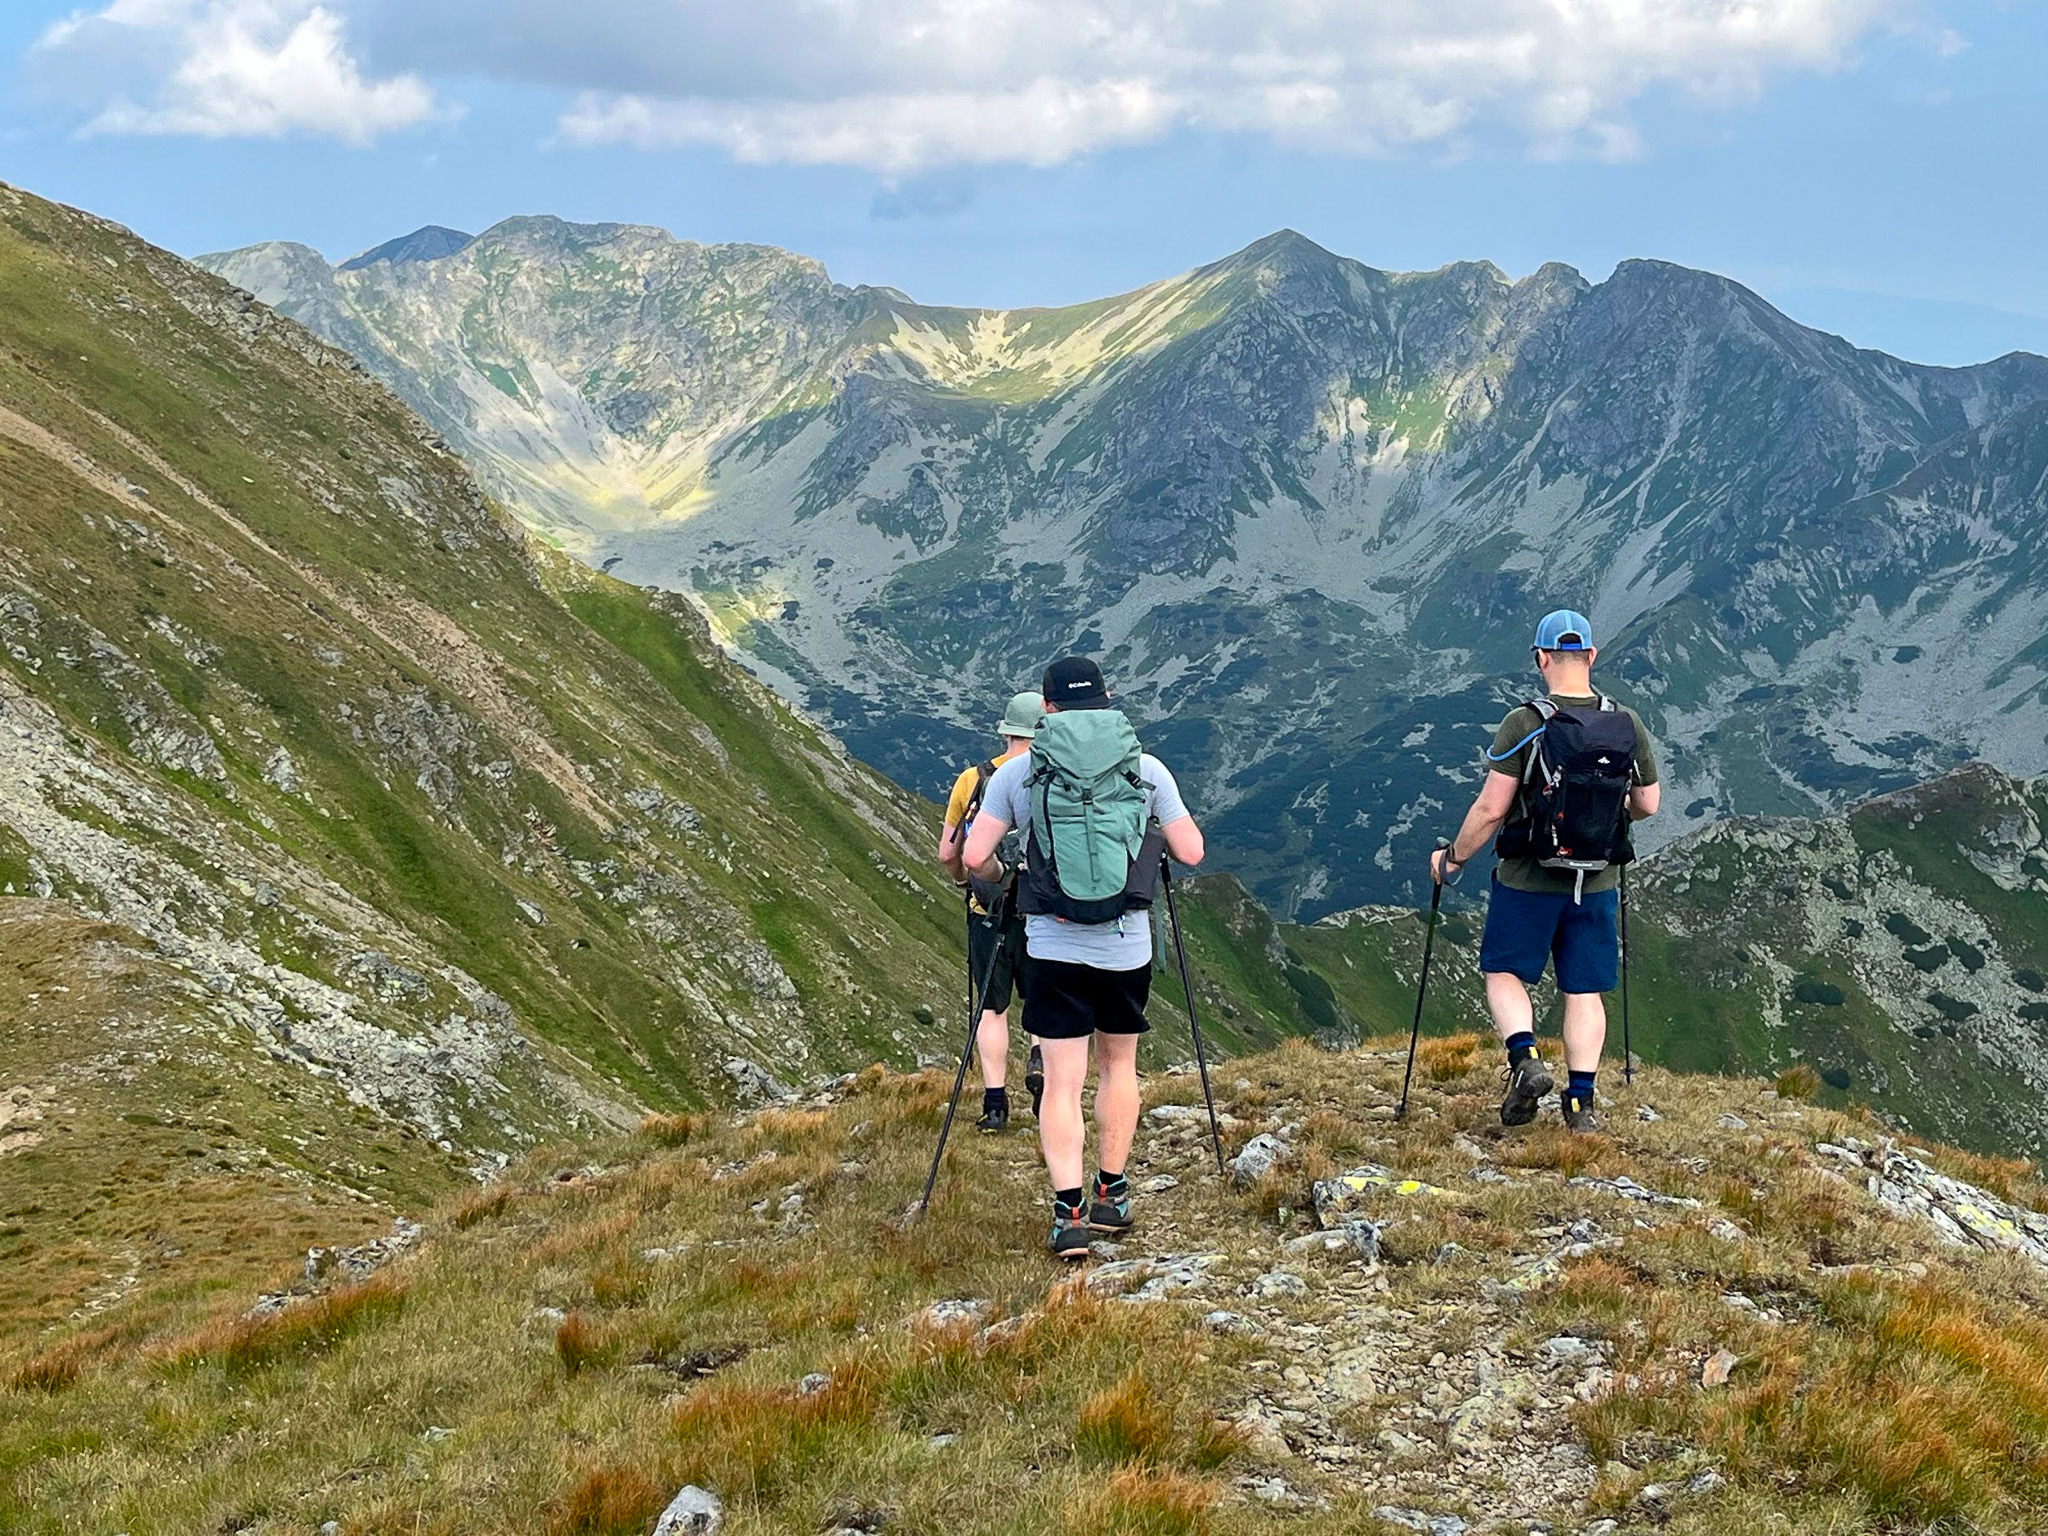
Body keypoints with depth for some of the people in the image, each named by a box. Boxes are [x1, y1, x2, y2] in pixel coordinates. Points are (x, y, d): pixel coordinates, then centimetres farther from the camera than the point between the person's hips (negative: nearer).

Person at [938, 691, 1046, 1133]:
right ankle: (1041, 1060, -7)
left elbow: (947, 854, 5)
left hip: (987, 911, 1)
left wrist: (962, 881, 25)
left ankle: (995, 1105, 4)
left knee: (992, 1009, 8)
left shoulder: (972, 779, 0)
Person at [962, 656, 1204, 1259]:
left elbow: (975, 855, -4)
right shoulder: (1146, 768, -1)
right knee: (1118, 1066, 19)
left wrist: (998, 878, 19)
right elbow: (1190, 851, 1)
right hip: (1127, 945, 1)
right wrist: (1177, 820, 23)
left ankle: (1068, 1214, -10)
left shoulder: (1019, 771, -3)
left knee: (1062, 1080, 0)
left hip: (1053, 945, -1)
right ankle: (1112, 1196, 26)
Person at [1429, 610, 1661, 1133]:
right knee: (1585, 991, 11)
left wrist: (1452, 858, -2)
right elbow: (1648, 804, 6)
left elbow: (1490, 809, -16)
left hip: (1528, 880, -3)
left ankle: (1525, 1059, -5)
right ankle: (1580, 1101, 10)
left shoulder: (1524, 724, -16)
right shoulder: (1628, 725, -4)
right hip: (1597, 883, 3)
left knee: (1503, 972, 16)